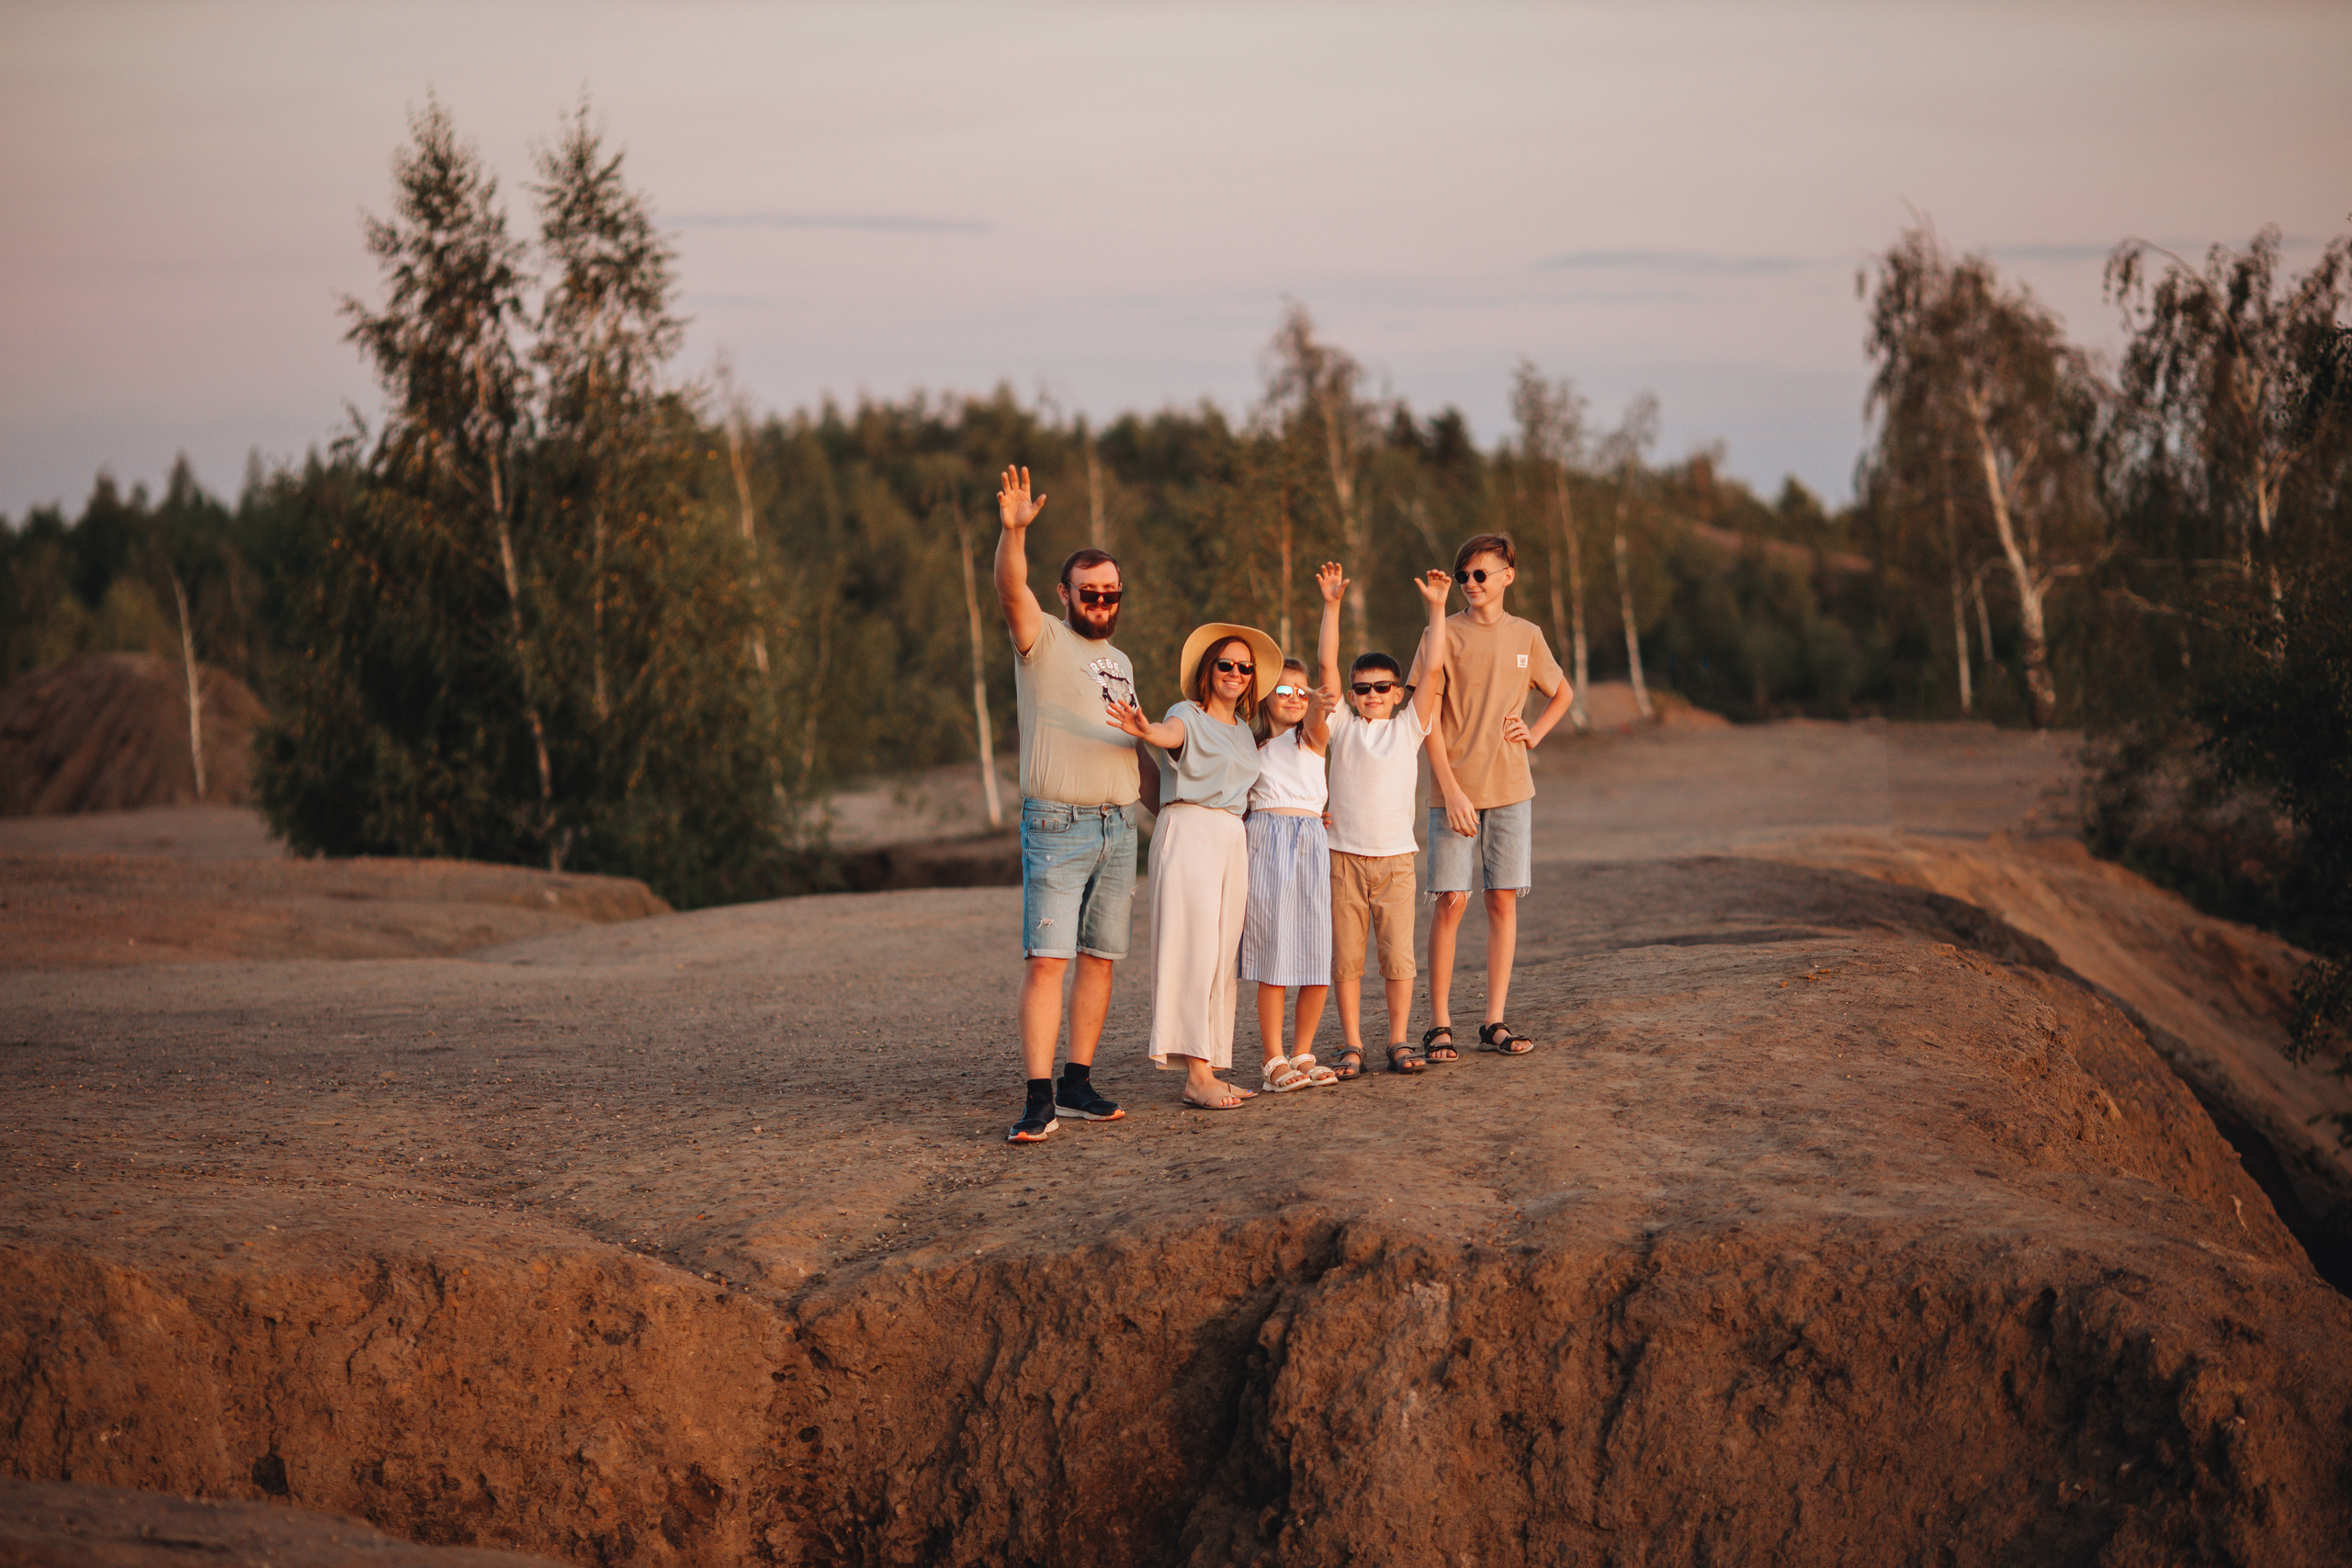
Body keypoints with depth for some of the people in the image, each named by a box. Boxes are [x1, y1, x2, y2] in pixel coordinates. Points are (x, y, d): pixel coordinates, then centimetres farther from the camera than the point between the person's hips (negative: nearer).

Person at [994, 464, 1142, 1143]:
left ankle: (1078, 1083, 14)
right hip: (1057, 826, -6)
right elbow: (1011, 588, -20)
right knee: (1046, 960, -12)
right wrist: (1013, 531, -37)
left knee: (1099, 958, 7)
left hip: (1118, 827, 7)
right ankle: (1039, 1099, -14)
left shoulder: (1121, 663, 19)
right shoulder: (1043, 641, -1)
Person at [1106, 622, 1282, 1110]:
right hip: (1189, 832, -8)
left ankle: (1208, 1072, 6)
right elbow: (1170, 735, -26)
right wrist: (1145, 731, -49)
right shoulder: (1188, 716, -3)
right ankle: (1197, 1075, -18)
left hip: (1233, 840, 8)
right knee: (1194, 947, -13)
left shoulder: (1245, 730, 20)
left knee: (1221, 954, 5)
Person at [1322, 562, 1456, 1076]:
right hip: (1345, 856, 0)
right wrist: (1331, 606, -7)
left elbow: (1432, 670, -1)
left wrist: (1436, 609, -6)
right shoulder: (1343, 727, 6)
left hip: (1395, 856, 0)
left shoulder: (1408, 726, 6)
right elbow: (1328, 666, -1)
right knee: (1346, 957, 3)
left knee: (1398, 956, -1)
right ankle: (1351, 1046, 10)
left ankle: (1399, 1042, 10)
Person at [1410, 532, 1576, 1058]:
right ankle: (1439, 1023, 3)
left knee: (1504, 900, 3)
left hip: (1511, 788, 3)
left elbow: (1562, 693, 25)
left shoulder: (1526, 636, 7)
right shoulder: (1446, 634, -4)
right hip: (1455, 788, -3)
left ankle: (1495, 1022, 9)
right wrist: (1451, 790, -14)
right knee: (1451, 902, -5)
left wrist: (1535, 733, 5)